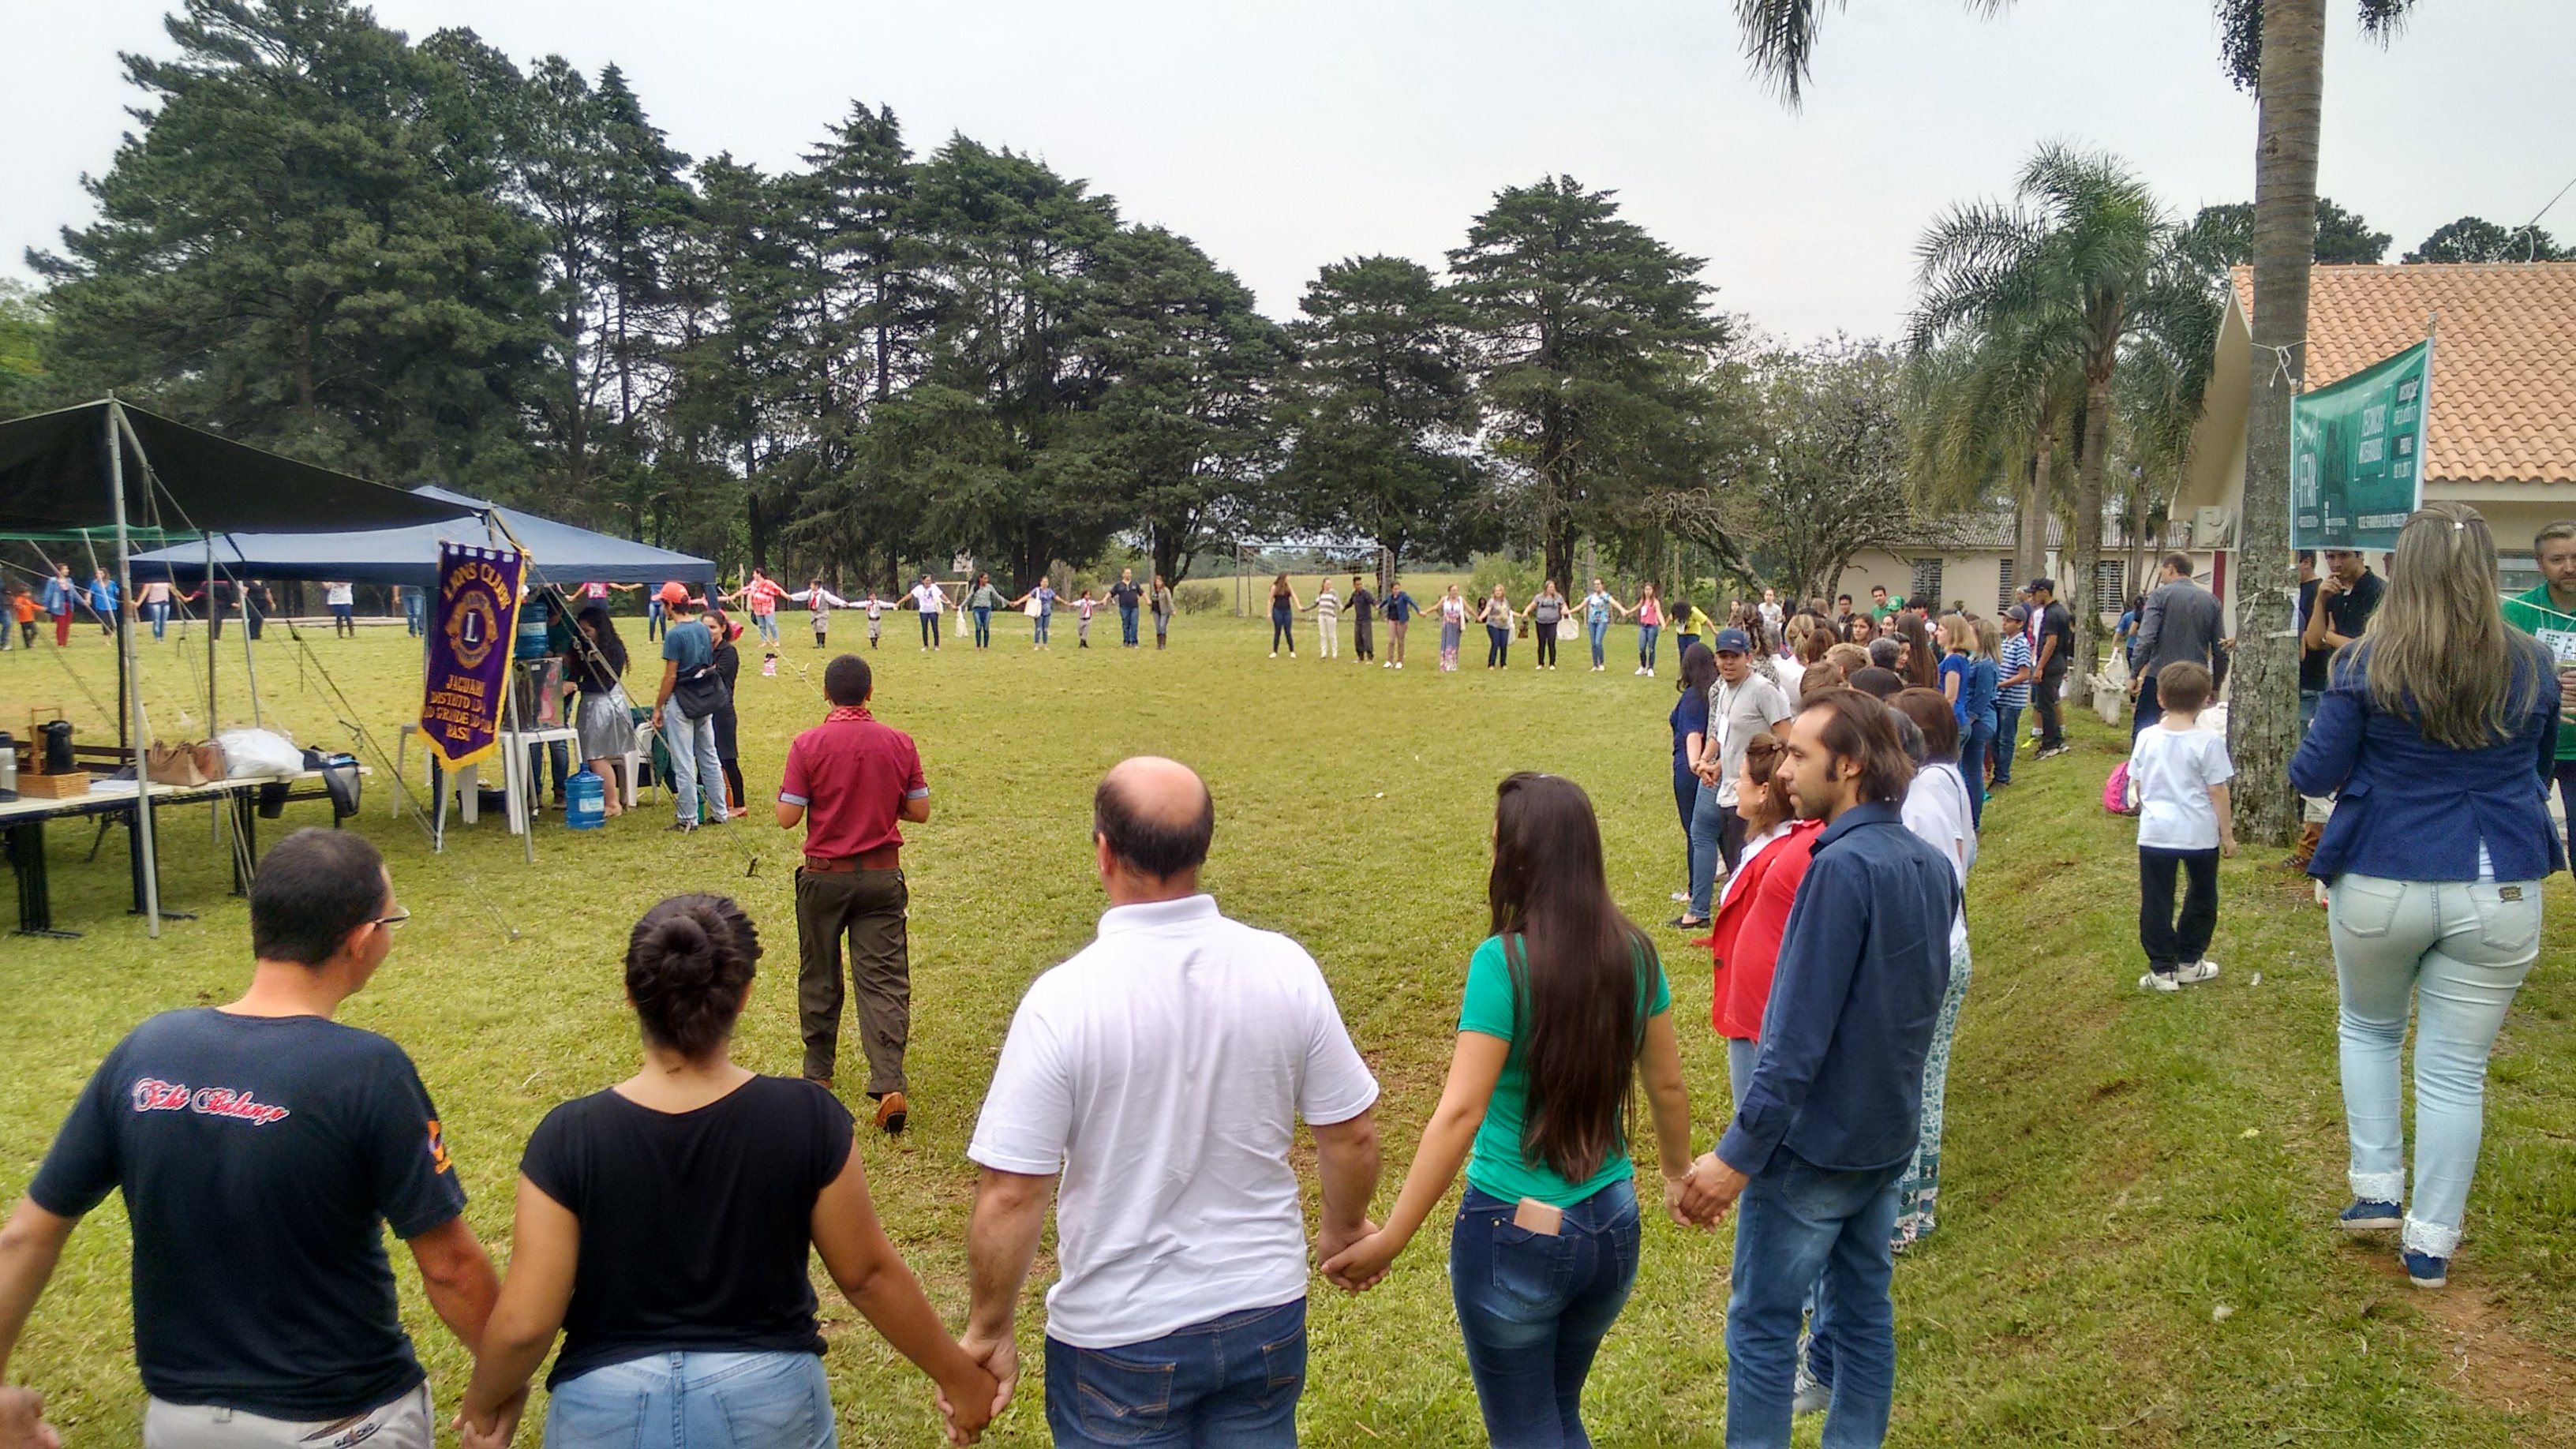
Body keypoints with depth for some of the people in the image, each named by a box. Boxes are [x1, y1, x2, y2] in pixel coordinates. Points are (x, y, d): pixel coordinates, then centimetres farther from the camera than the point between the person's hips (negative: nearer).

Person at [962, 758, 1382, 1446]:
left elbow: (1010, 1196, -18)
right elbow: (1352, 1135, -2)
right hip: (1266, 1317, 3)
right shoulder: (1285, 968, -11)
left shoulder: (1064, 999, -21)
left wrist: (989, 1332, -2)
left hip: (1119, 1343, -3)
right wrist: (1346, 1227, 18)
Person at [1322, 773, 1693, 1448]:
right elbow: (1667, 1085, 8)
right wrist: (1677, 1174, 26)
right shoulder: (1632, 953, -3)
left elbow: (1460, 1113, -22)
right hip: (1614, 1228, 6)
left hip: (1517, 1233, -5)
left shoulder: (1503, 962, -20)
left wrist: (1390, 1240, -17)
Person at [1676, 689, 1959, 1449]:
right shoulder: (1932, 864, 3)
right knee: (1864, 1314, 18)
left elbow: (1799, 1035, -25)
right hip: (1888, 1136, 8)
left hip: (1814, 1141, -8)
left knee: (1763, 1328, 4)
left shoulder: (1843, 866, -23)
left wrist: (1738, 1153, -22)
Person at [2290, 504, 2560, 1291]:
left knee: (2369, 1027, 24)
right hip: (2500, 892, 2)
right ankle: (2430, 1241, 16)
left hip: (2383, 883, -1)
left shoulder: (2366, 663, -11)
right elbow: (2540, 770, 16)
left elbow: (2314, 774, -8)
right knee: (2456, 1067, 9)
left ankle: (2376, 1188, 20)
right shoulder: (2532, 665, 0)